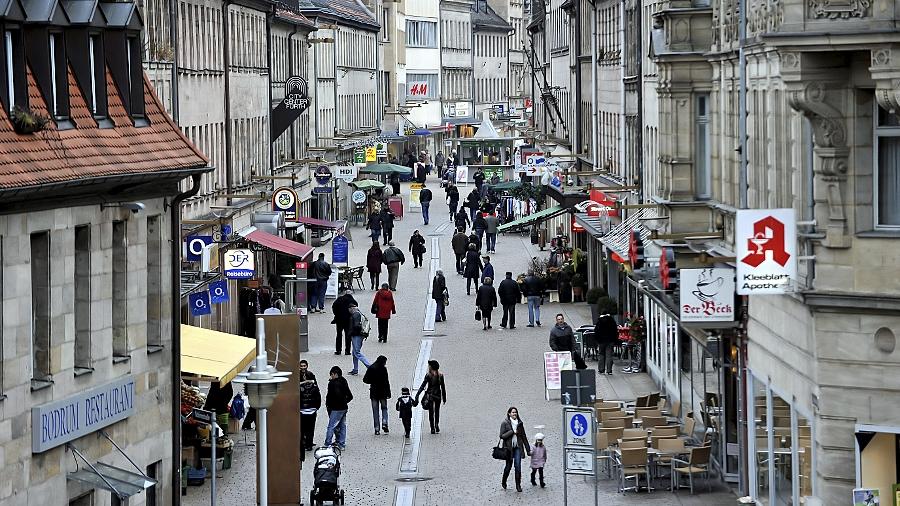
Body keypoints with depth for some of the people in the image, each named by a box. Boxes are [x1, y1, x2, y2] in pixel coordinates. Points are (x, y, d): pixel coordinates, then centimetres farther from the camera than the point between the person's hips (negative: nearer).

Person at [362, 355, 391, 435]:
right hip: (382, 392, -2)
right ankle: (384, 423, -8)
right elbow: (386, 381, -12)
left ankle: (377, 429, 5)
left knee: (375, 410, 8)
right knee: (384, 408, 15)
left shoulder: (371, 368, 0)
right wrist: (388, 392, -8)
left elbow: (365, 380, 0)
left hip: (373, 392, 2)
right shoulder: (383, 369, -10)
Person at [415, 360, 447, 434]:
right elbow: (443, 387, 2)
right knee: (437, 411, 18)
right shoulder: (440, 375, -1)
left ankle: (433, 428, 6)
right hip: (438, 394, 2)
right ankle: (437, 424, 0)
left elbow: (423, 385, -12)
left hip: (430, 394, -2)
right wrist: (444, 397, 10)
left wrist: (417, 395, -8)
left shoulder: (428, 375, -10)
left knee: (431, 412, 7)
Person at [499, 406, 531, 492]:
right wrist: (512, 432, -16)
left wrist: (528, 449, 12)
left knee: (518, 466, -6)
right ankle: (504, 482, 29)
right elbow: (502, 436, -8)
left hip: (518, 447, 2)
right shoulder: (505, 423, -3)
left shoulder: (520, 423, 8)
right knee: (508, 466, 5)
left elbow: (524, 436, 13)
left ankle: (518, 485, 0)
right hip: (509, 447, -2)